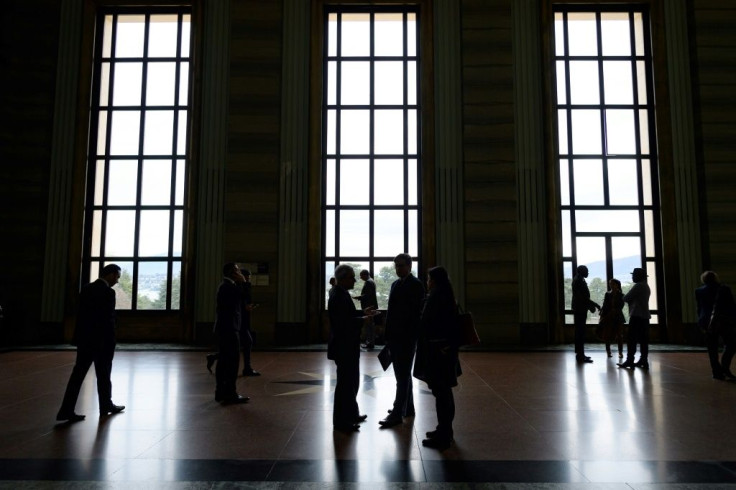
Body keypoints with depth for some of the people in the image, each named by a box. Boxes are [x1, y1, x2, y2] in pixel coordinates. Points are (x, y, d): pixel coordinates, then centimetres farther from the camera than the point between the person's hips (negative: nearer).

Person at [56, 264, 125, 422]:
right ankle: (106, 405, 25)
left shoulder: (86, 289, 8)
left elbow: (81, 315, 12)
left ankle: (66, 410, 3)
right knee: (103, 375, 10)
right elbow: (109, 321, -17)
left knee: (78, 375, 6)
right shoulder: (108, 292, -16)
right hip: (101, 342, -7)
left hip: (84, 340, 7)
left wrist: (79, 338, 17)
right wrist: (111, 344, -10)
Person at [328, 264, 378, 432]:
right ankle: (341, 421, 13)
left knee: (351, 381, 21)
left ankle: (351, 414, 35)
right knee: (346, 382, 1)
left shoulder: (341, 294, 10)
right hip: (344, 347, -11)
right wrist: (362, 320, -19)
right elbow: (342, 322, -27)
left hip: (346, 346, 11)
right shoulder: (339, 296, -21)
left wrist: (363, 313, 7)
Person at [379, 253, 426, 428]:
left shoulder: (415, 285, -11)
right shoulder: (396, 284, 13)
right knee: (403, 374, 17)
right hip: (395, 337, 8)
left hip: (406, 338, -8)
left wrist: (411, 337, -19)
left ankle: (397, 414, 4)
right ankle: (407, 408, 29)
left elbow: (416, 312, -16)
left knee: (403, 375, -2)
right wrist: (388, 334, 10)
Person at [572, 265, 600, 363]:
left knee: (579, 332, 13)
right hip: (580, 309, -10)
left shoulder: (577, 280, 17)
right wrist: (595, 304, -16)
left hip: (578, 309, 10)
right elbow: (583, 297, -21)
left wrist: (591, 305, 14)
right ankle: (580, 355, -8)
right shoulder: (579, 281, -14)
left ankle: (580, 354, 19)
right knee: (580, 332, -9)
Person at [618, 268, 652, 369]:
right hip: (644, 315, 9)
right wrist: (631, 300, 8)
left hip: (637, 315, -9)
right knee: (643, 339, 7)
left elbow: (625, 298, -11)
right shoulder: (646, 286, 17)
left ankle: (630, 360, -9)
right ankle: (643, 360, 7)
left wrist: (629, 300, 9)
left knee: (632, 339, -8)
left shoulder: (638, 286, -13)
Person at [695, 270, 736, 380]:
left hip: (708, 323, 2)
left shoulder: (699, 291, 2)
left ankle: (717, 372, 5)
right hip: (725, 322, -2)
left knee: (712, 349, 7)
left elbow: (699, 309, 7)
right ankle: (725, 367, -4)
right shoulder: (724, 289, -5)